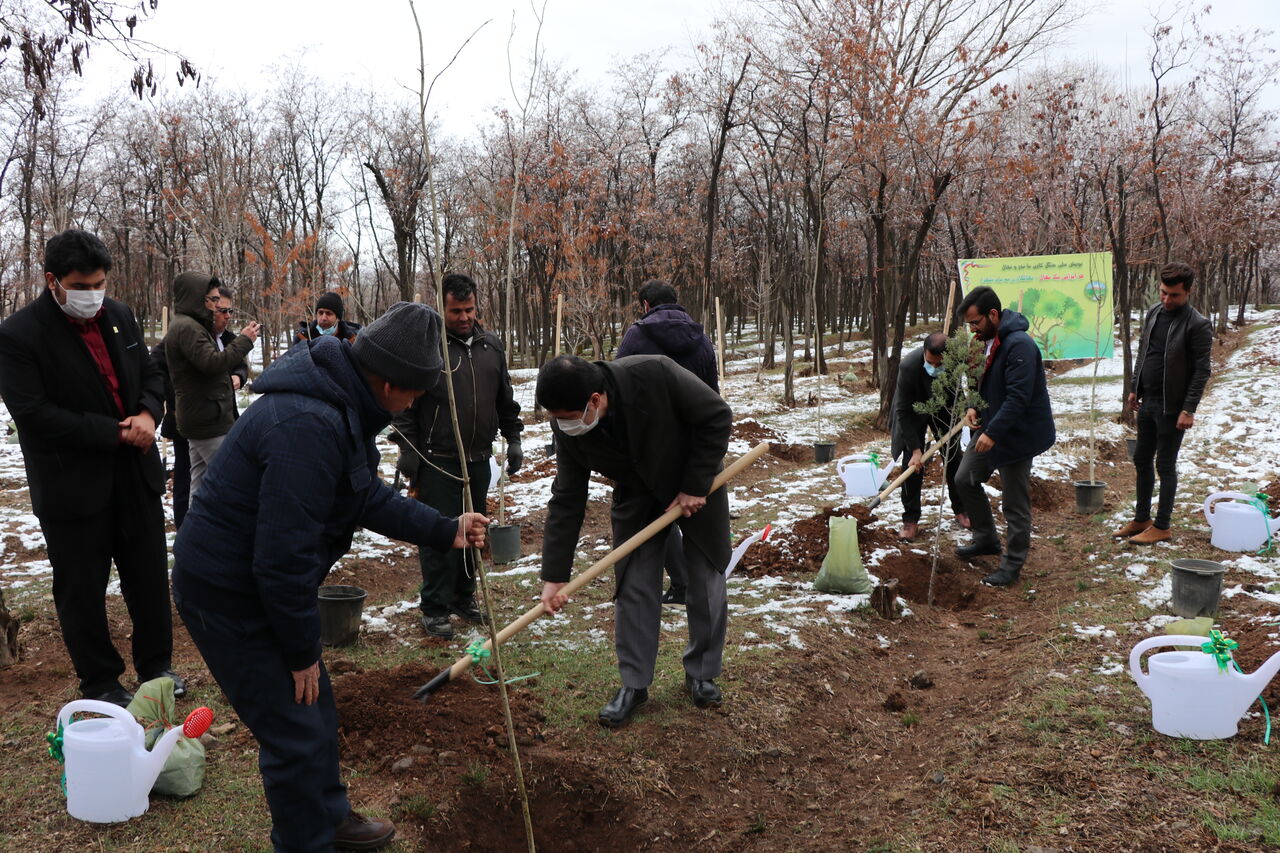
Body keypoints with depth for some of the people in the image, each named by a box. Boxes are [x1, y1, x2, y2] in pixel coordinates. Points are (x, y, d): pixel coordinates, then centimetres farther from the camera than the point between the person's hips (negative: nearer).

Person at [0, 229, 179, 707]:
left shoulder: (119, 316, 4)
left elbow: (150, 375, 13)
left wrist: (149, 414, -8)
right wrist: (115, 433, -20)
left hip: (136, 475, 5)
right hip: (73, 486, -5)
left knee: (150, 578, 14)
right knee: (82, 591, 9)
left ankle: (155, 666, 32)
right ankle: (99, 683, 26)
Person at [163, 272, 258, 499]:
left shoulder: (191, 325, 19)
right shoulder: (186, 327, -15)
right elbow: (212, 363, -24)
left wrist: (243, 338, 7)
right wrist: (244, 340, -15)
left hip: (201, 418, 11)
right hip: (208, 422, -11)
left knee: (201, 480, 15)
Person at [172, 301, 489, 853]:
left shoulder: (345, 408, 2)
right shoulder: (309, 426, -32)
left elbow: (369, 497, 15)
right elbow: (283, 557, -29)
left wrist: (447, 531, 13)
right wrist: (302, 650, -17)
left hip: (263, 580, 10)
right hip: (227, 594, -10)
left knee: (316, 710, 22)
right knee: (296, 734, 1)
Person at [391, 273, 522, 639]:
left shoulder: (491, 346, 11)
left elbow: (505, 399, 20)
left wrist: (513, 439, 15)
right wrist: (408, 449, -11)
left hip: (478, 459, 6)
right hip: (437, 461, -6)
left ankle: (464, 598, 28)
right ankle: (435, 609, 7)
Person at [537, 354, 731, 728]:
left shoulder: (655, 375, -37)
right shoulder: (567, 428, -22)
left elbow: (717, 417, -24)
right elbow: (567, 500, -15)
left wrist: (696, 486, -22)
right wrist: (554, 575, -16)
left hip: (696, 486, -2)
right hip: (637, 497, 2)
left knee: (706, 580, 5)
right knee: (634, 586, -3)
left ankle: (702, 674, 23)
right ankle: (634, 683, 12)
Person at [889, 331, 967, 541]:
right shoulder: (908, 366, -38)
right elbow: (903, 411, -30)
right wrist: (915, 449, -30)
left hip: (944, 408, 3)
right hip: (914, 411, -3)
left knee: (954, 457, 9)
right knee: (913, 464, -8)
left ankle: (961, 510, 27)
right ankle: (910, 520, 1)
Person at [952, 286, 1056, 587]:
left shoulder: (1019, 345, -24)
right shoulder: (986, 342, 6)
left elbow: (1018, 397, -29)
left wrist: (993, 433, -31)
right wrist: (972, 407, 0)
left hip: (1018, 434, -10)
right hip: (989, 427, 10)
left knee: (1015, 503, 1)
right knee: (965, 480, 15)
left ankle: (1012, 565, 14)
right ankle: (986, 539, 32)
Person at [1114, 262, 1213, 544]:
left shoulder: (1197, 325, -15)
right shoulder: (1153, 312, 6)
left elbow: (1201, 372, -15)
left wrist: (1189, 409, -19)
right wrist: (1135, 388, 14)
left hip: (1171, 407, -7)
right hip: (1147, 402, 7)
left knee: (1165, 465, 0)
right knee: (1142, 460, 14)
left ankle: (1162, 527, 11)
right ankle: (1141, 519, 27)